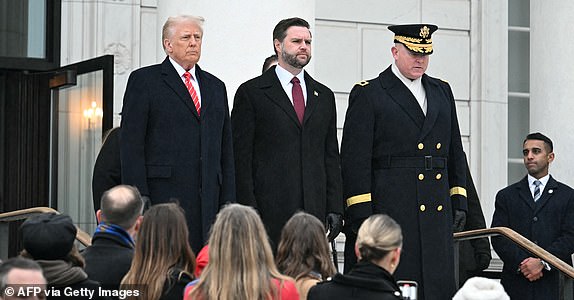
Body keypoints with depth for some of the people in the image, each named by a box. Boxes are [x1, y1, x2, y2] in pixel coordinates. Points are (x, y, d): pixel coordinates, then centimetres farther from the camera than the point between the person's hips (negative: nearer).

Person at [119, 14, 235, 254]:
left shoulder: (215, 87, 20)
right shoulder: (144, 81, 4)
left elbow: (226, 150, 18)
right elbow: (131, 145, -3)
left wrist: (228, 203, 9)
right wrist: (139, 200, -11)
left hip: (208, 203, 5)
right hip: (163, 196, -5)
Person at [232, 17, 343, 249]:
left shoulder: (324, 96, 17)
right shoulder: (251, 93, 3)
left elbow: (331, 157, 17)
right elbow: (241, 158, -2)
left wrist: (335, 209, 8)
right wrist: (248, 212, -9)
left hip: (314, 211, 4)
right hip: (269, 215, -4)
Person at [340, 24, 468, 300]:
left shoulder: (442, 92, 17)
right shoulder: (367, 94, 0)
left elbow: (455, 152, 21)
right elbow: (355, 160, -6)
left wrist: (459, 200, 12)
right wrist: (360, 215, -13)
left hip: (437, 212, 6)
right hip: (389, 210, -5)